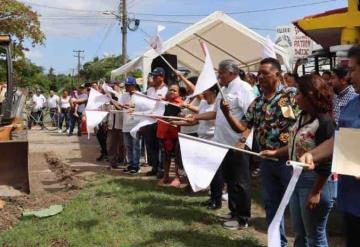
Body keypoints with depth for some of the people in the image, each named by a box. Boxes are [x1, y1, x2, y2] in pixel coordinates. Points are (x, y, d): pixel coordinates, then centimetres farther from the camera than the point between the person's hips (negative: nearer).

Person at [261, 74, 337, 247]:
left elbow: (326, 162, -21)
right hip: (297, 178, 9)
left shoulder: (324, 121, -20)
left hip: (315, 181, -9)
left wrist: (316, 192, -21)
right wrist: (274, 153, 11)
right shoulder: (303, 117, 7)